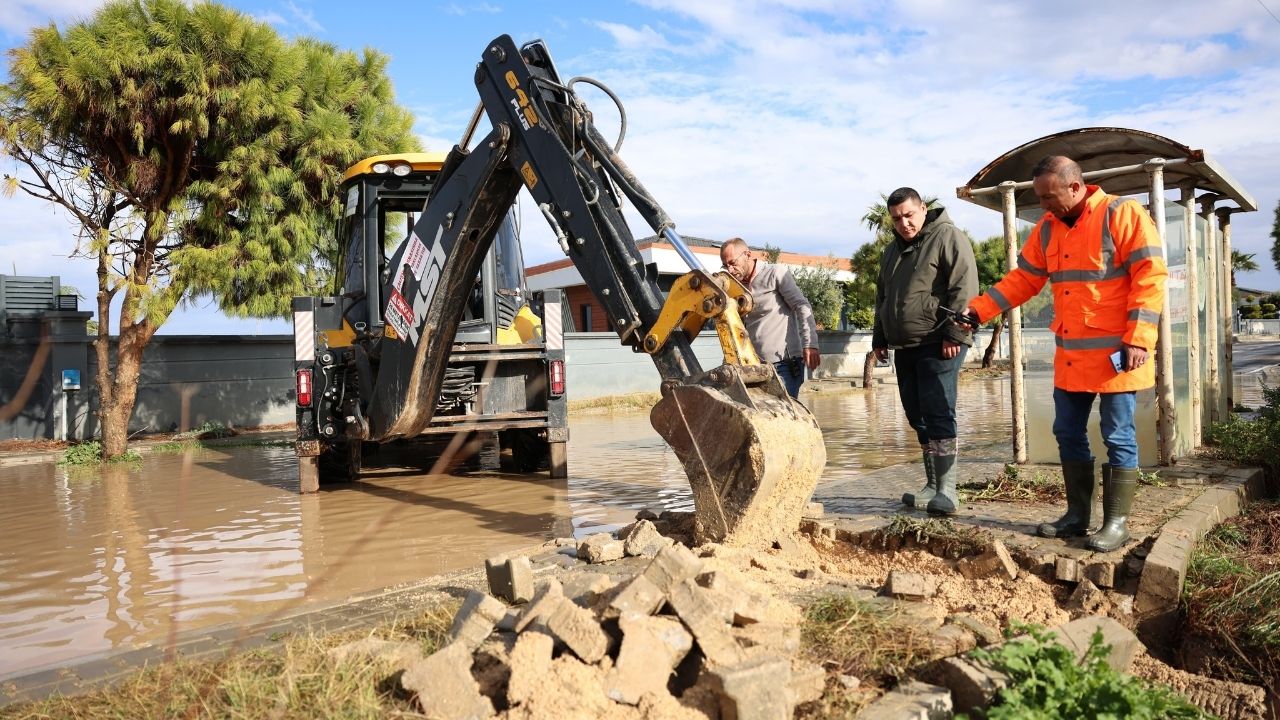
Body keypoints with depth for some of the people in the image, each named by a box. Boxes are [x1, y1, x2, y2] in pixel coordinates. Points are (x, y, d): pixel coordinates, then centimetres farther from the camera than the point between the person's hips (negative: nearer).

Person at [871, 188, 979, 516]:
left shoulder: (948, 237, -4)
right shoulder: (892, 250, 21)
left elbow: (964, 286, -13)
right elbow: (882, 297, 28)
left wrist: (955, 333, -18)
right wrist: (879, 338, 23)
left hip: (938, 347, -8)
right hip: (904, 348, 8)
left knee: (937, 414, -10)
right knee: (918, 417, 9)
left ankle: (947, 489, -6)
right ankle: (932, 485, 17)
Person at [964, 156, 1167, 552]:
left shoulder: (1122, 214, -9)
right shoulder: (1047, 228, 11)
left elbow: (1151, 275, -13)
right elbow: (1022, 280, 14)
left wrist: (1138, 340, -18)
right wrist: (978, 309, 2)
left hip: (1114, 354, -7)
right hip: (1070, 356, 7)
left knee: (1118, 438, 1)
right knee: (1068, 434, 11)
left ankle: (1116, 522, 12)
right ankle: (1077, 515, 24)